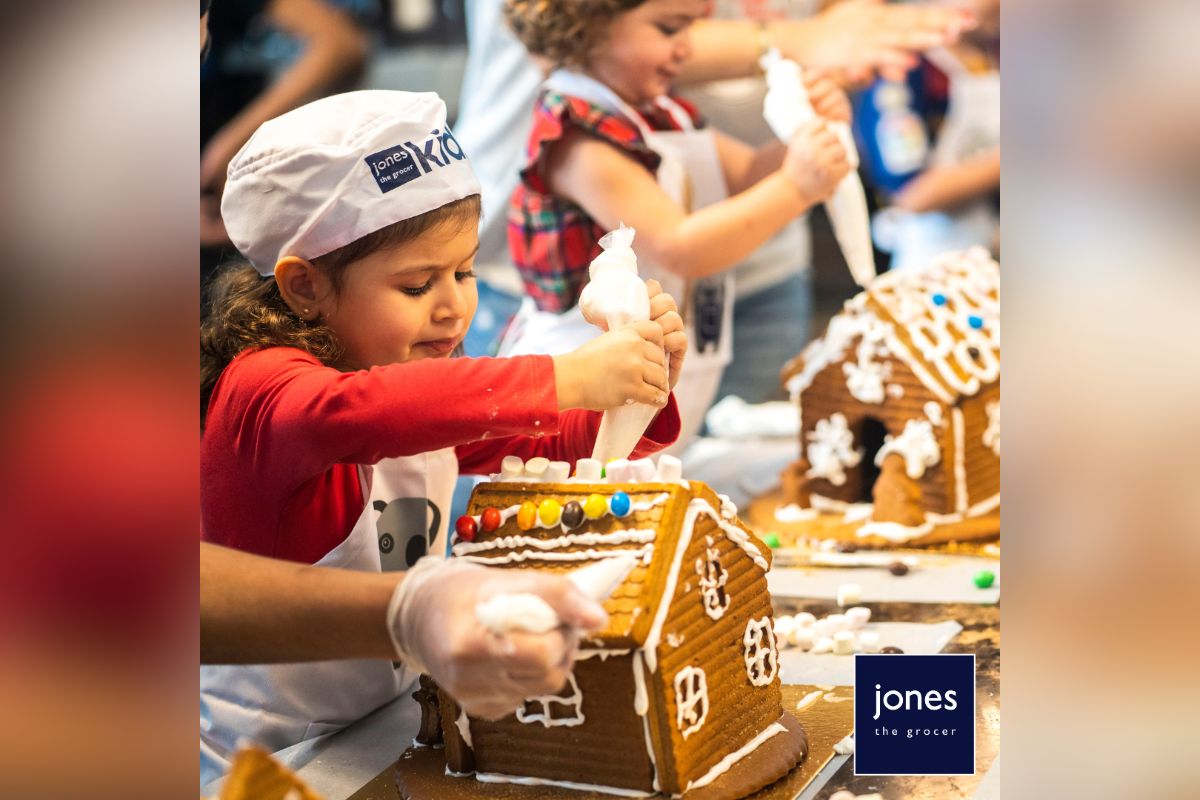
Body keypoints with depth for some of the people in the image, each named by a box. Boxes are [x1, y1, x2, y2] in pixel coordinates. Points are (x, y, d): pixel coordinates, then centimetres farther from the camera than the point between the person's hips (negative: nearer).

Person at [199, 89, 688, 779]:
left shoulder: (433, 388, 11)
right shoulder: (261, 386, -16)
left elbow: (563, 442, 17)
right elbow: (348, 415, -39)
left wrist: (644, 379, -4)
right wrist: (566, 379, -39)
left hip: (385, 726, 8)